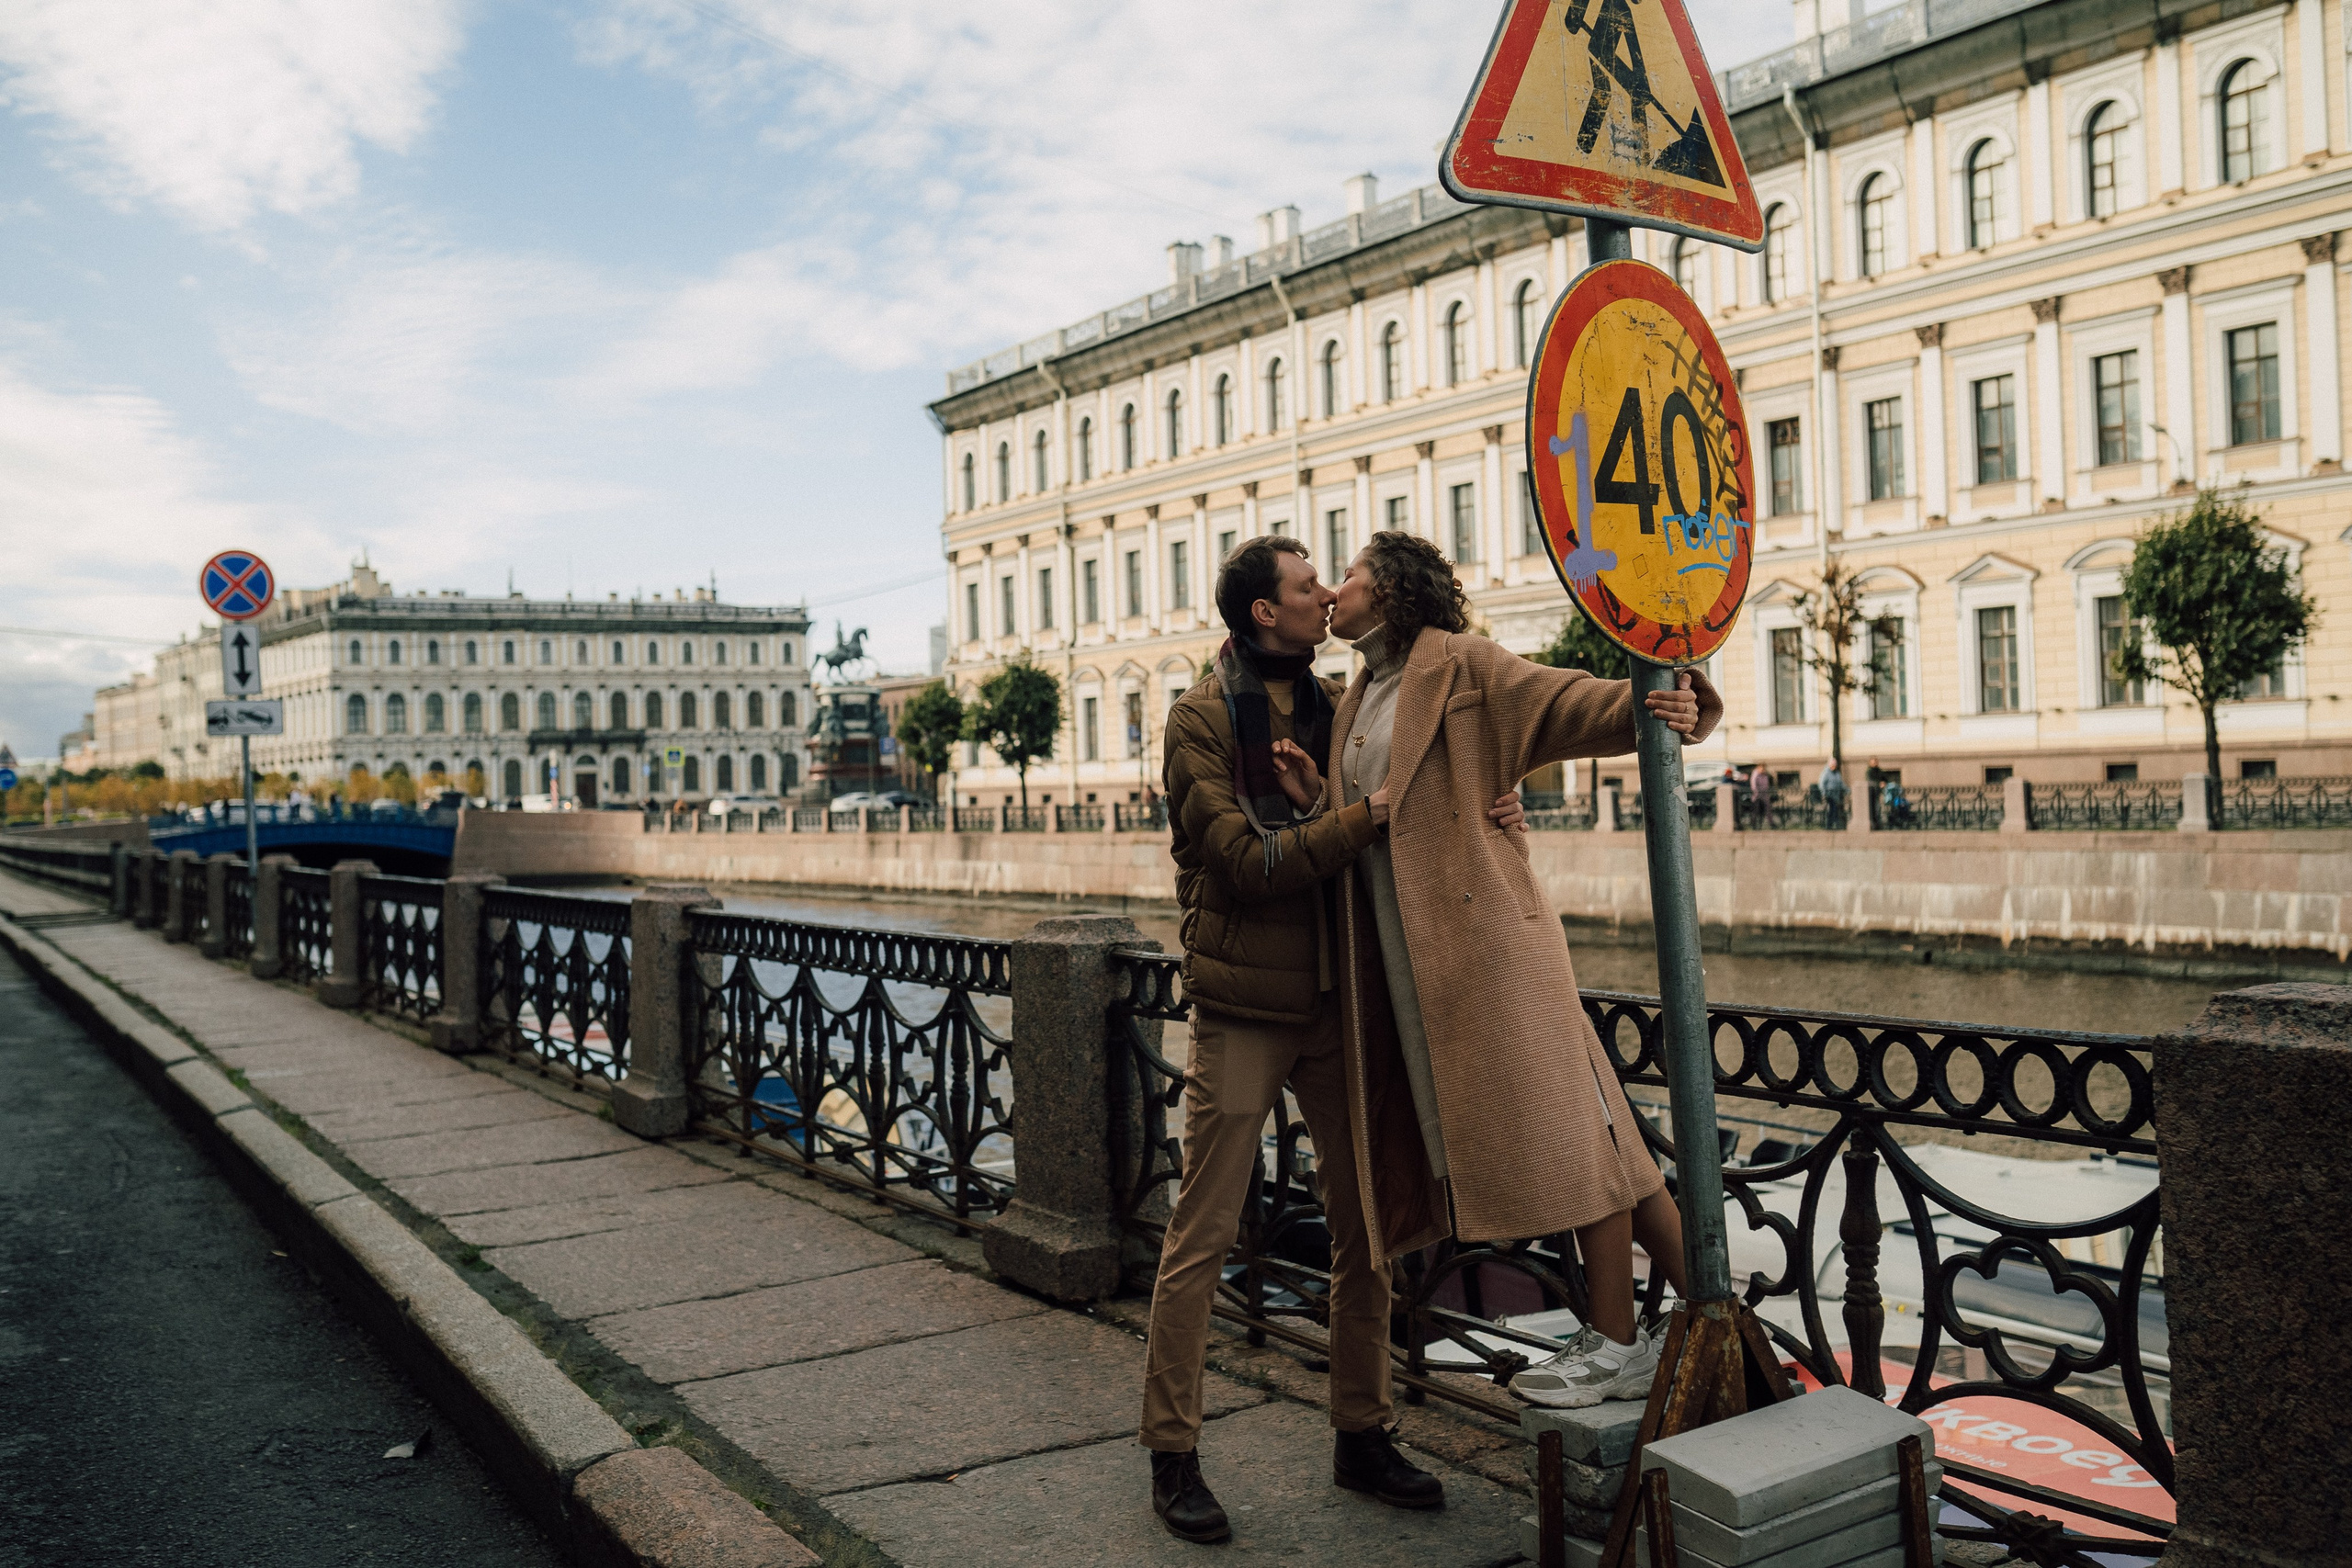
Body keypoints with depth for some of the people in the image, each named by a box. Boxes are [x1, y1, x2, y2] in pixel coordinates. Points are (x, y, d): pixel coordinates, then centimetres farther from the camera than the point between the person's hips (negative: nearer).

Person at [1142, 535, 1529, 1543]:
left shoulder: (1339, 705, 9)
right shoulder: (1201, 719, -8)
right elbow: (1245, 861, -17)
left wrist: (1491, 809, -11)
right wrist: (1365, 818, -24)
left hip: (1338, 1005, 6)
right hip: (1243, 1012, -6)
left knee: (1366, 1227, 11)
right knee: (1201, 1239, 0)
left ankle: (1361, 1438, 27)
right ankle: (1172, 1458, 13)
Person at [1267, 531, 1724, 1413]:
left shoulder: (1459, 664, -3)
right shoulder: (1353, 707, 20)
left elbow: (1566, 702, -15)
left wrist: (1655, 708, -33)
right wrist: (1315, 798, 3)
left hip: (1487, 938, -8)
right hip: (1408, 959, 8)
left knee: (1561, 1121, -1)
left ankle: (1619, 1344, 10)